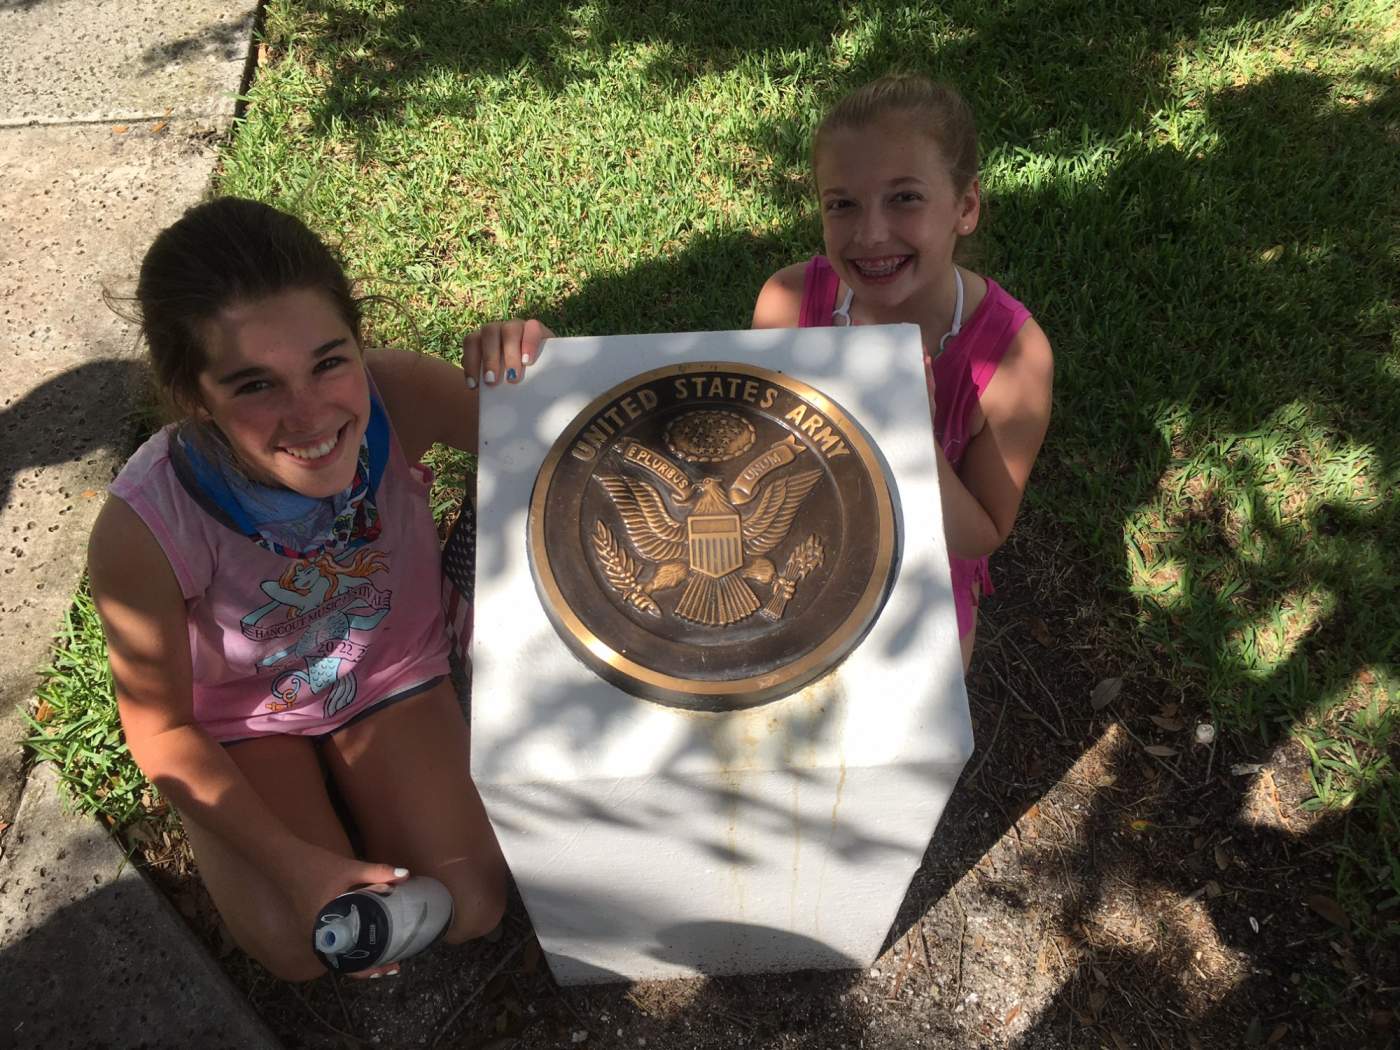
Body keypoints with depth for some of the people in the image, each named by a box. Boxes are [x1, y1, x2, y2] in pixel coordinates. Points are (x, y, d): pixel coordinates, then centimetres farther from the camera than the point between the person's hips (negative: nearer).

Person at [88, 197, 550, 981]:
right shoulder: (143, 534, -35)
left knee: (471, 909, -1)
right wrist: (296, 861, -21)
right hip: (240, 718, -1)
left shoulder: (397, 396, -34)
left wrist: (522, 370, -42)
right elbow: (163, 732, -18)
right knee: (300, 947, -9)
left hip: (392, 673, 2)